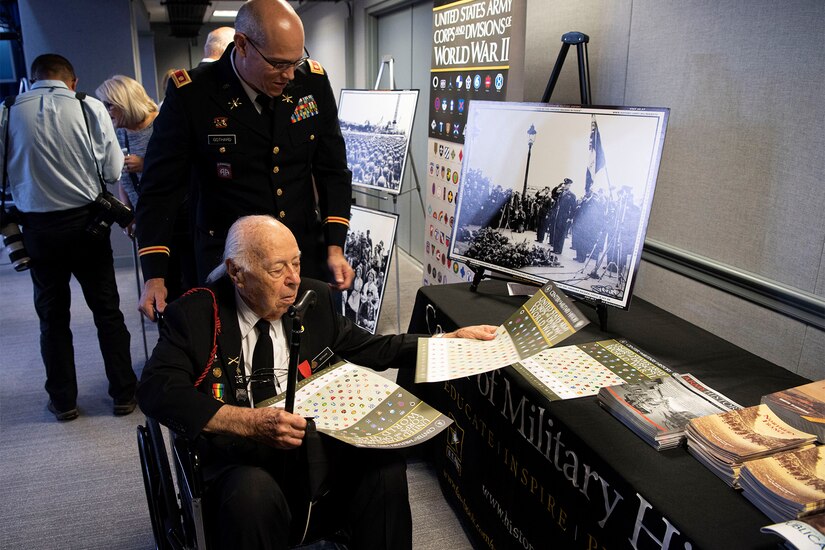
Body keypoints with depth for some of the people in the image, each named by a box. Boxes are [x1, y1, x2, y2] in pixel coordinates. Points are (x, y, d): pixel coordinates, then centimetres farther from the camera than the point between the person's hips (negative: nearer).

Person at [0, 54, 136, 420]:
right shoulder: (90, 108, -8)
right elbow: (113, 170, -6)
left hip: (38, 227, 1)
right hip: (86, 221, -1)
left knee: (52, 315, 14)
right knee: (107, 310, 11)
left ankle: (63, 401, 26)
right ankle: (123, 393, 20)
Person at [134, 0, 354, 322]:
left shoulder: (313, 82, -4)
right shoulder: (191, 95, -12)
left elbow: (333, 170, 4)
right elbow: (160, 189, -6)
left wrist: (335, 247, -4)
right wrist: (154, 276, -10)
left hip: (307, 256, 3)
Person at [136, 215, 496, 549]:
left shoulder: (314, 299, 4)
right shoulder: (195, 314, -5)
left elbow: (368, 349, 15)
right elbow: (155, 390, -17)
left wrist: (452, 339, 7)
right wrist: (251, 422, -29)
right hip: (242, 465, -3)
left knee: (384, 464, -23)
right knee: (253, 495, -35)